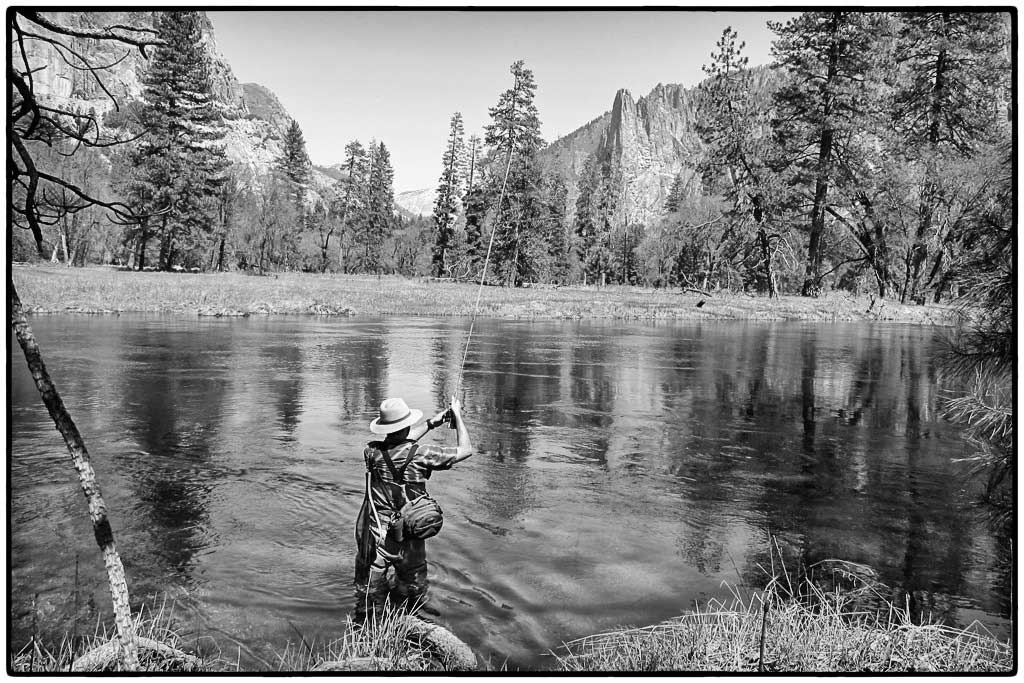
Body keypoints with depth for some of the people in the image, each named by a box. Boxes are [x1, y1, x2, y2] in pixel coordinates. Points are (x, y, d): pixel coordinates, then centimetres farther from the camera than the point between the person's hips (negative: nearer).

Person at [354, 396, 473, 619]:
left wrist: (433, 422, 21)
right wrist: (457, 415, 6)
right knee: (411, 594, 20)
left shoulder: (372, 452, -6)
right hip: (408, 539, -2)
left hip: (374, 536, 3)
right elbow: (465, 450, -6)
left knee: (369, 597, 14)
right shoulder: (420, 455, -17)